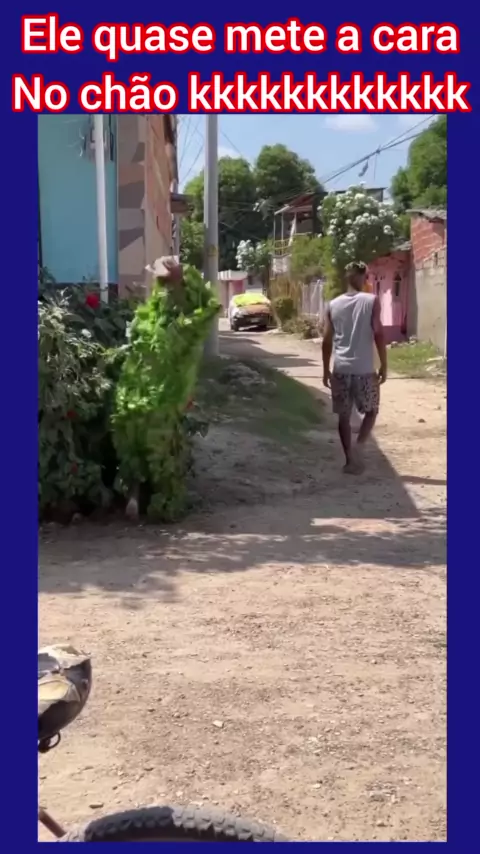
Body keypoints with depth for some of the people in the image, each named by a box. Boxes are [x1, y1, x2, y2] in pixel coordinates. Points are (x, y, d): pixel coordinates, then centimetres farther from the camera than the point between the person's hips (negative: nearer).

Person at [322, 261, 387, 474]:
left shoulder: (333, 305, 4)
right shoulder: (371, 301, -6)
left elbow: (327, 341, 4)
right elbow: (378, 335, -10)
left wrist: (326, 370, 12)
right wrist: (384, 365, -2)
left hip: (340, 369, 3)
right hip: (364, 369, -3)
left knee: (344, 416, 13)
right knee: (371, 411, 15)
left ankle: (350, 459, 14)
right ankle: (358, 446, -7)